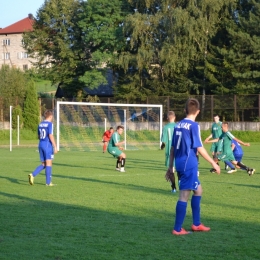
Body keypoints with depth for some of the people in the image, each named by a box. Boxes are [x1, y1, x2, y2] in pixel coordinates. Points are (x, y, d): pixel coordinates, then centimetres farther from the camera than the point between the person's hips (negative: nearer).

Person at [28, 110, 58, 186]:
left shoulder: (40, 124, 12)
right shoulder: (50, 124, -10)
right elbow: (50, 136, -17)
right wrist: (55, 147, -14)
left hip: (41, 145, 7)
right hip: (48, 145, -7)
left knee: (43, 164, 13)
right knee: (49, 163, 0)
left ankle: (32, 175, -6)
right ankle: (48, 182, 1)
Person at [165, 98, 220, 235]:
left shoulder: (178, 125, 10)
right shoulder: (194, 126, -11)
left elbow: (173, 148, 13)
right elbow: (200, 148, -13)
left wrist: (170, 167, 18)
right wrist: (213, 163, -5)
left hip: (180, 164, 8)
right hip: (189, 165, -8)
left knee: (198, 190, 18)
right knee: (184, 195, -3)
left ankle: (196, 224, 23)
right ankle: (177, 229, 1)